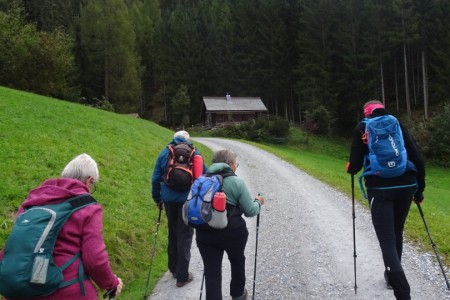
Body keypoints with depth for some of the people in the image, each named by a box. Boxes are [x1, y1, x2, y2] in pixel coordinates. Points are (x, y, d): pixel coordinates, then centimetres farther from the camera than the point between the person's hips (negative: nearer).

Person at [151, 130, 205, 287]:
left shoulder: (164, 153, 5)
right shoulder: (194, 153, -1)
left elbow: (155, 178, 5)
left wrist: (157, 199, 14)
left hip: (169, 199, 3)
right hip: (188, 199, -3)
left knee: (173, 232, 19)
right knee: (185, 234, 3)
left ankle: (173, 268, 31)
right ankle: (182, 276, 7)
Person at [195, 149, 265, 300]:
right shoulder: (236, 182, -8)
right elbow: (250, 211, -6)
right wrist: (258, 202, 13)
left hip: (205, 233, 2)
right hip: (232, 232, -2)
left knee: (211, 271, 6)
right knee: (237, 261, 25)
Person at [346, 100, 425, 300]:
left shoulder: (362, 128, 3)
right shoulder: (399, 126, 10)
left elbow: (355, 164, -4)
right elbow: (418, 160, 3)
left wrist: (350, 169, 19)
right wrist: (419, 189, 12)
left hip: (379, 190, -4)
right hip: (405, 187, 4)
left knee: (387, 242, -1)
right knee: (396, 235, 23)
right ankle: (392, 276, 40)